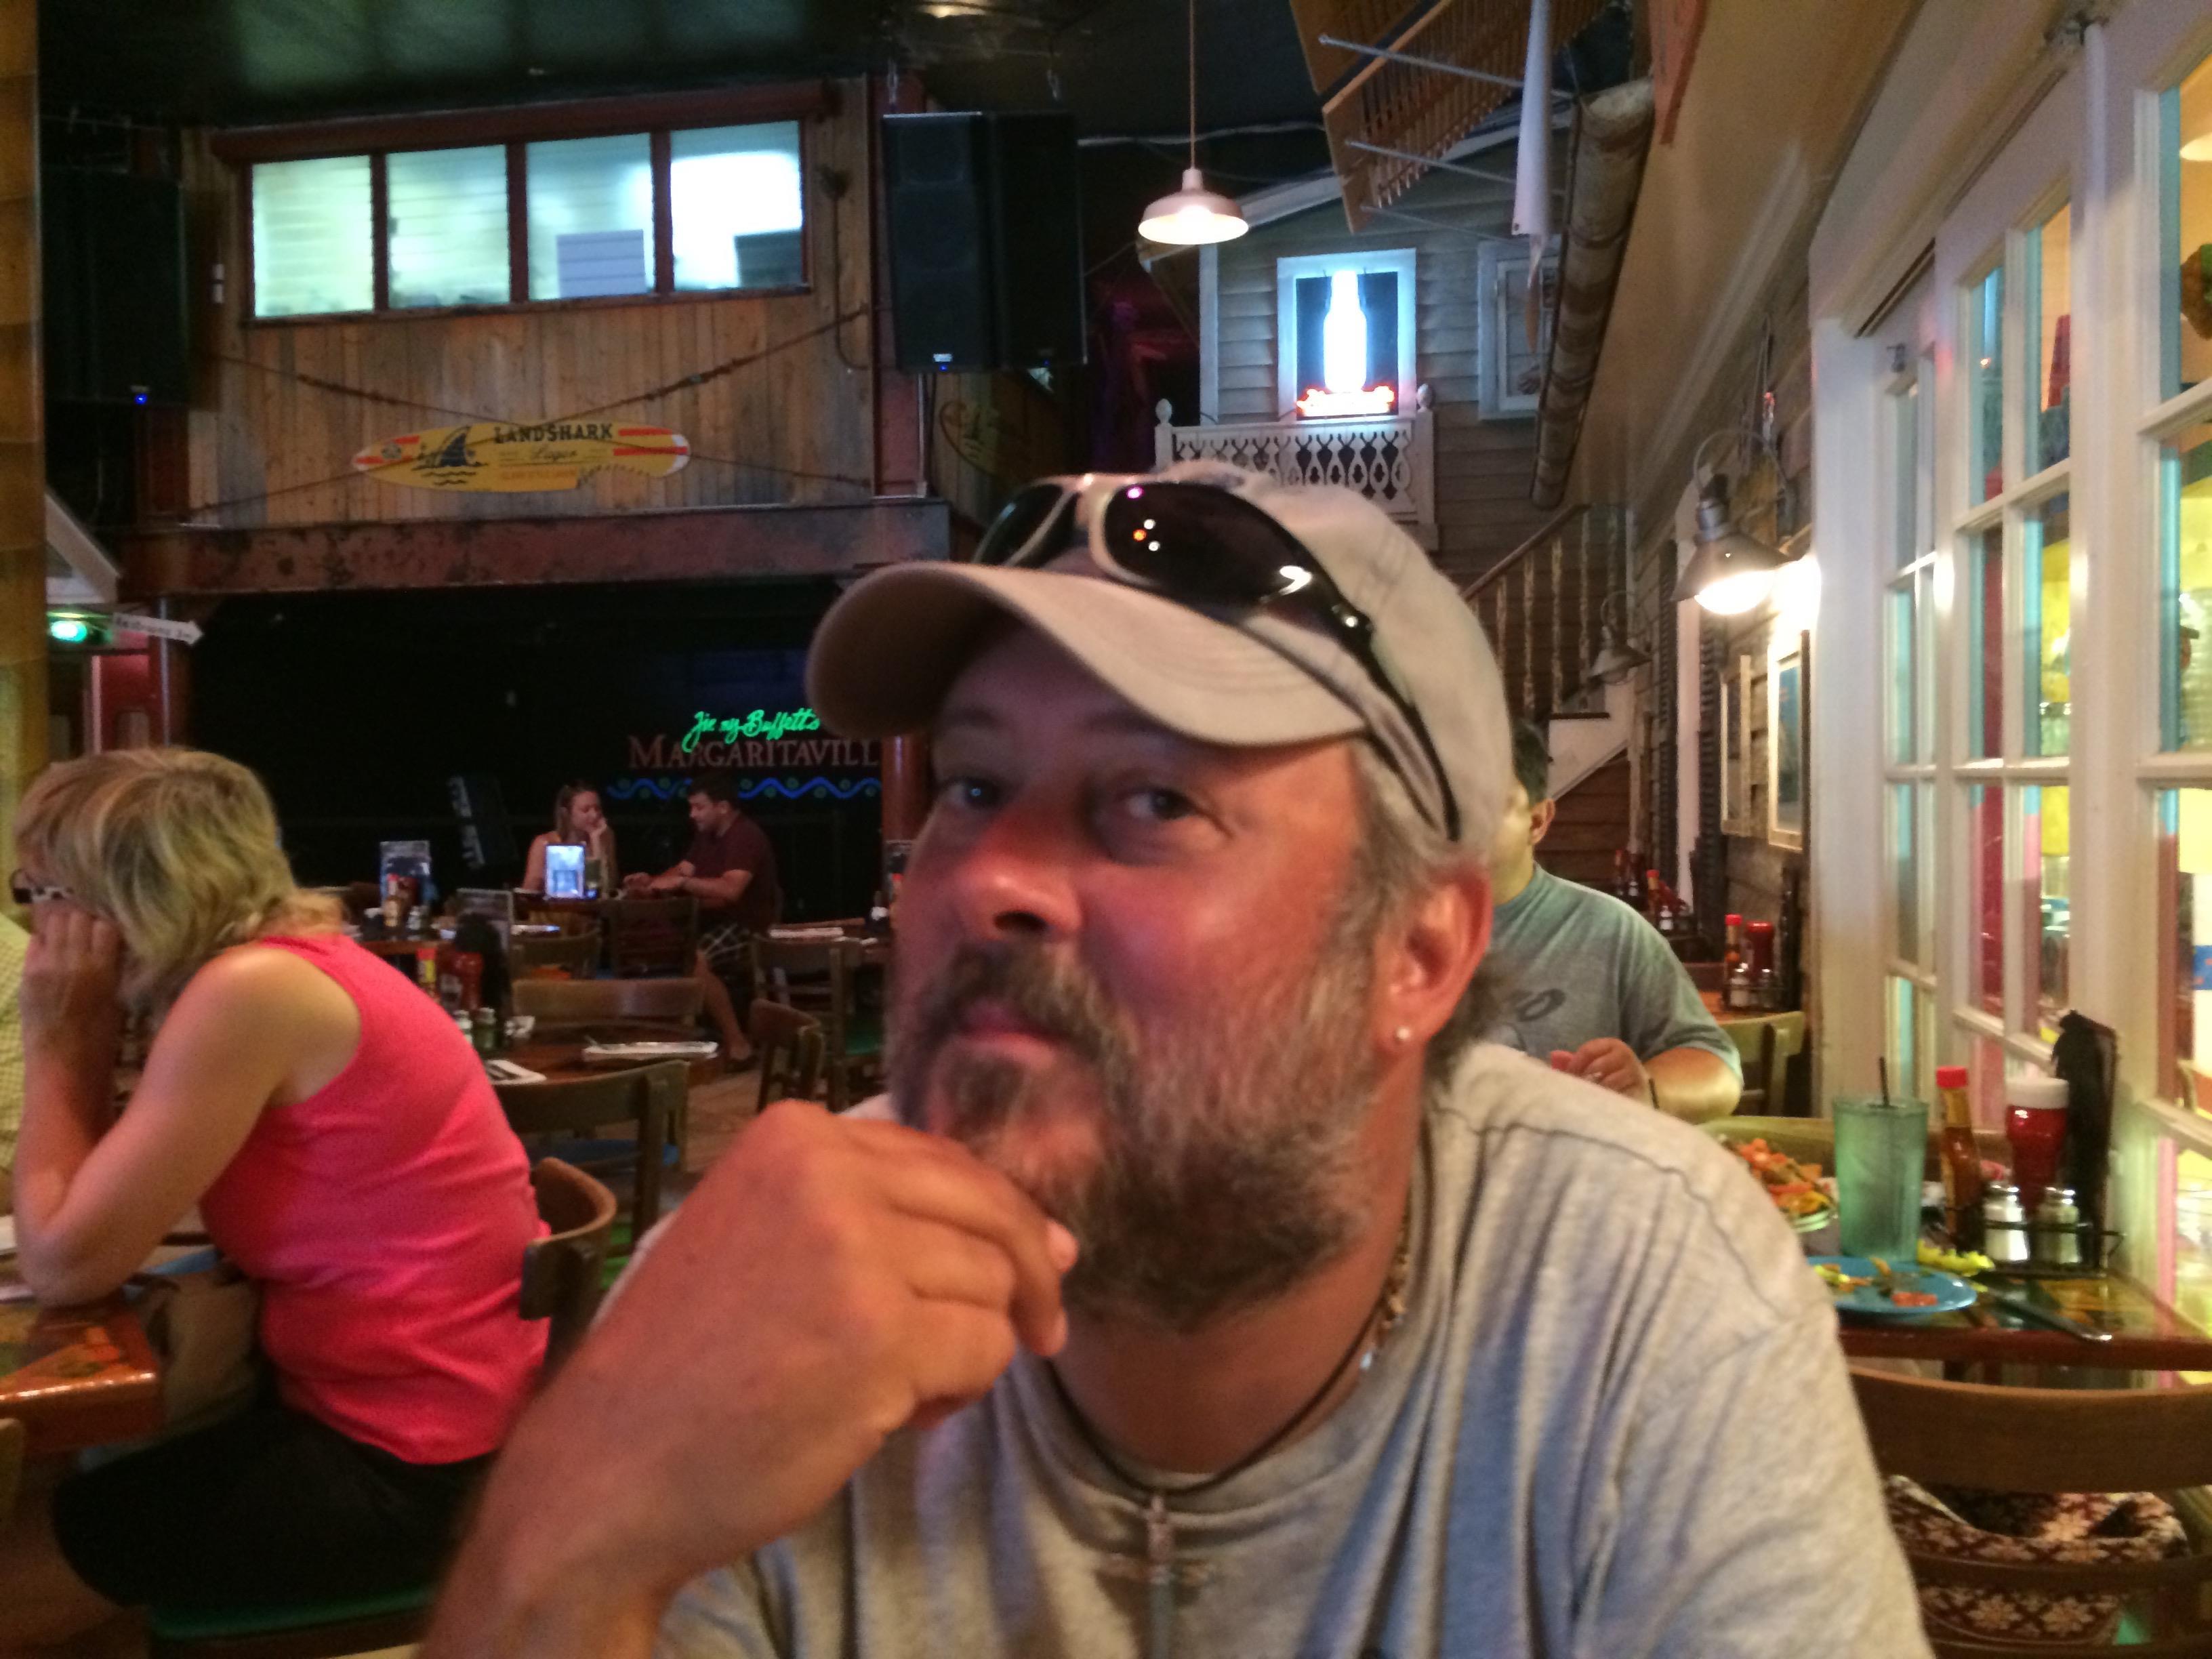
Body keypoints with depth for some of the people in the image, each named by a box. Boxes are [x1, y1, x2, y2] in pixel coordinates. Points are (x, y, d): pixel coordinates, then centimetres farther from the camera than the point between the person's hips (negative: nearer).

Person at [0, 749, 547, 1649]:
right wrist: (84, 1033, 2)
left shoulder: (252, 989, -21)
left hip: (404, 1462, -9)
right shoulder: (286, 962, 8)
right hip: (418, 1406, 9)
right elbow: (103, 1205, 14)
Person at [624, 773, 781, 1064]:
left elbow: (730, 890, -31)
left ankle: (736, 1043, -22)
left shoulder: (746, 836, -18)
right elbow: (681, 871, 12)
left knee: (697, 960, -31)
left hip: (749, 926, -10)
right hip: (719, 920, 10)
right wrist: (651, 882, -7)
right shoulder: (707, 835, 13)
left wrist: (682, 882, -25)